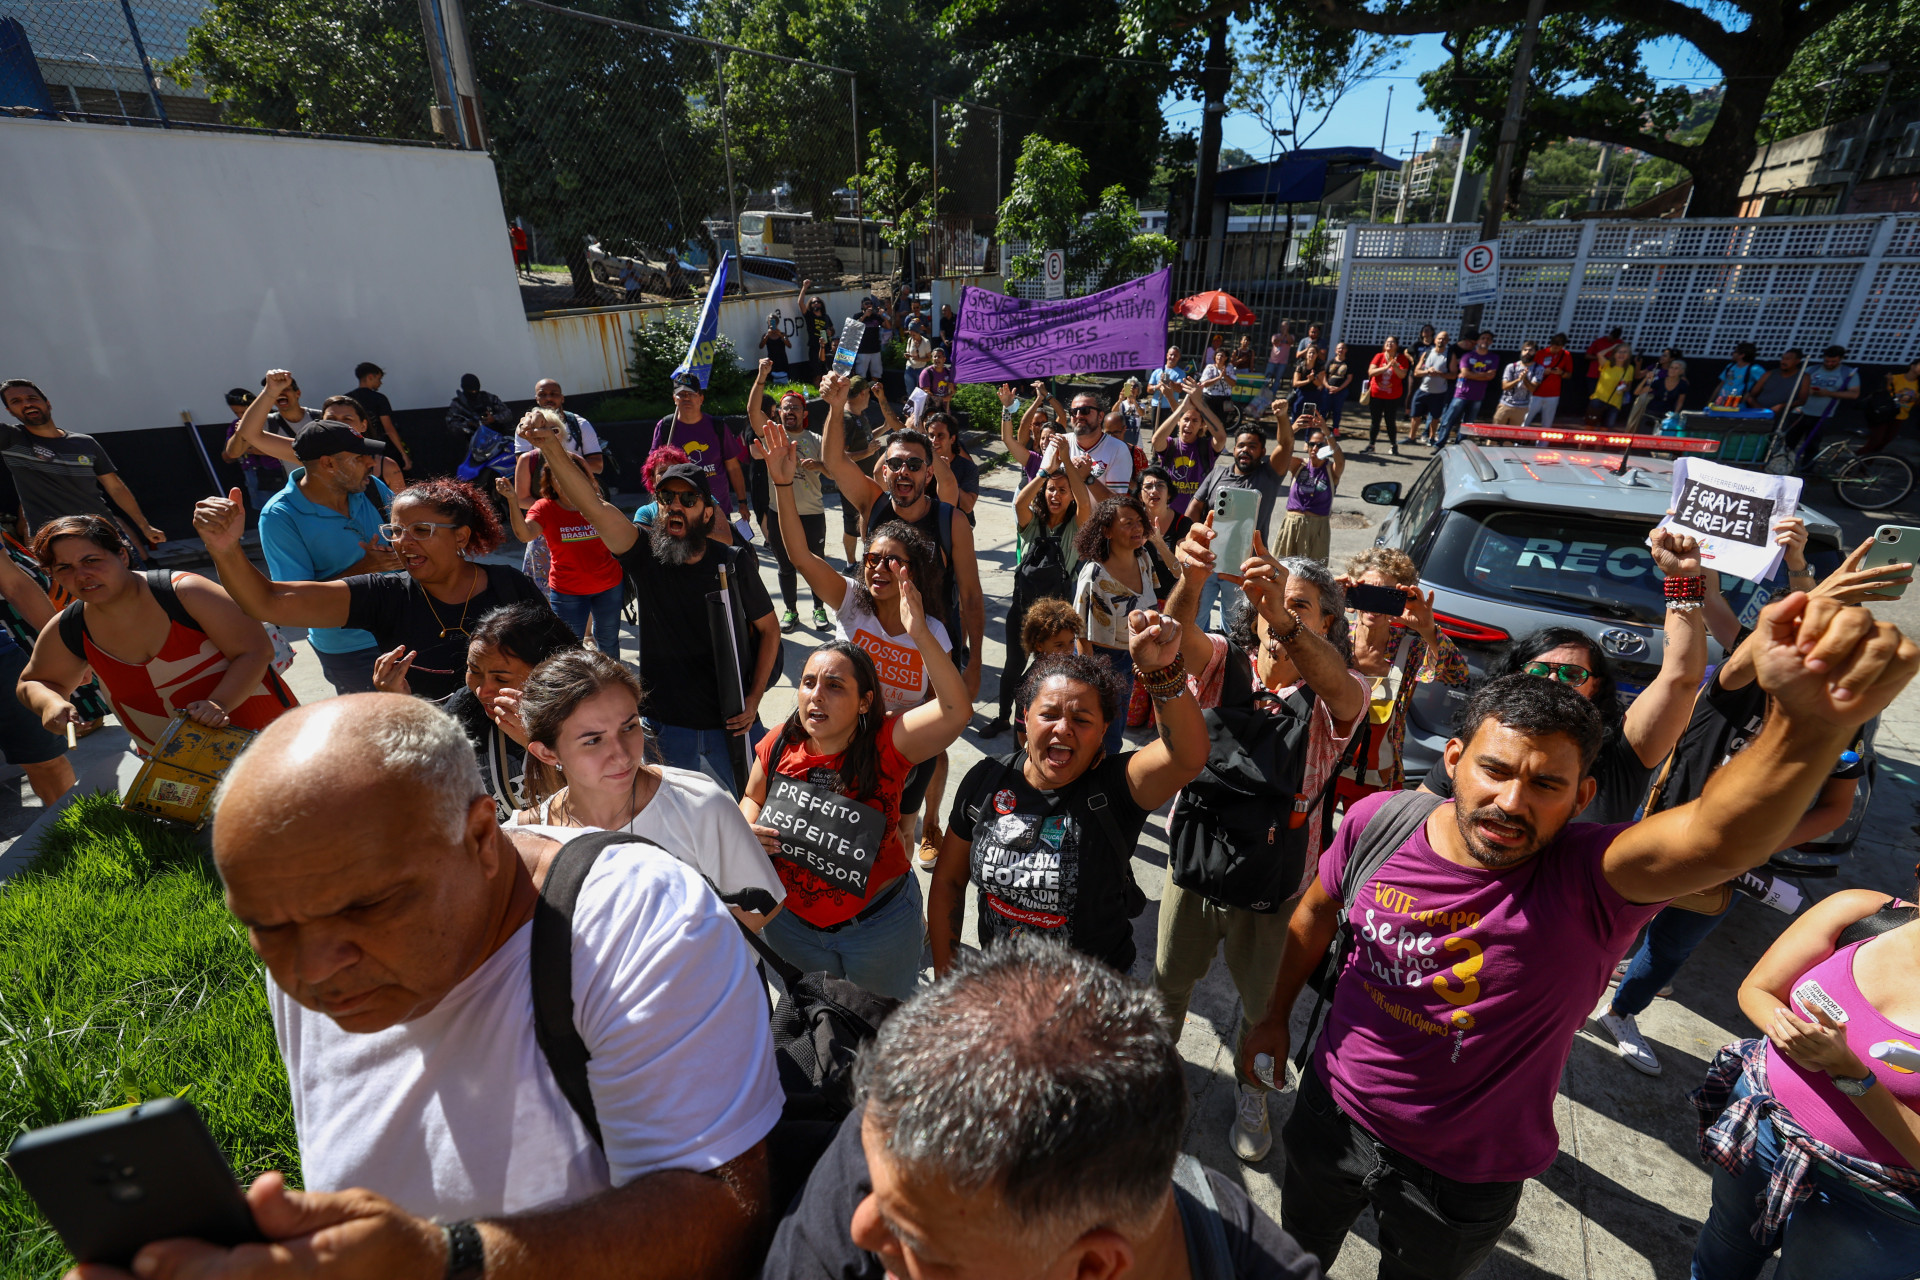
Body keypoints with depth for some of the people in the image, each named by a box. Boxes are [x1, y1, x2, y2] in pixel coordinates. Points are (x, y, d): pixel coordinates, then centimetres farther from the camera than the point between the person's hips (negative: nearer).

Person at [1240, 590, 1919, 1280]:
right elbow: (1316, 914, -1)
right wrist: (1275, 1014, 7)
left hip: (1464, 1179, -2)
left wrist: (1812, 723, -66)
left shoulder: (1588, 881, -27)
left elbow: (1719, 835, -49)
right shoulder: (1379, 821, -19)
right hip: (1333, 1115, 2)